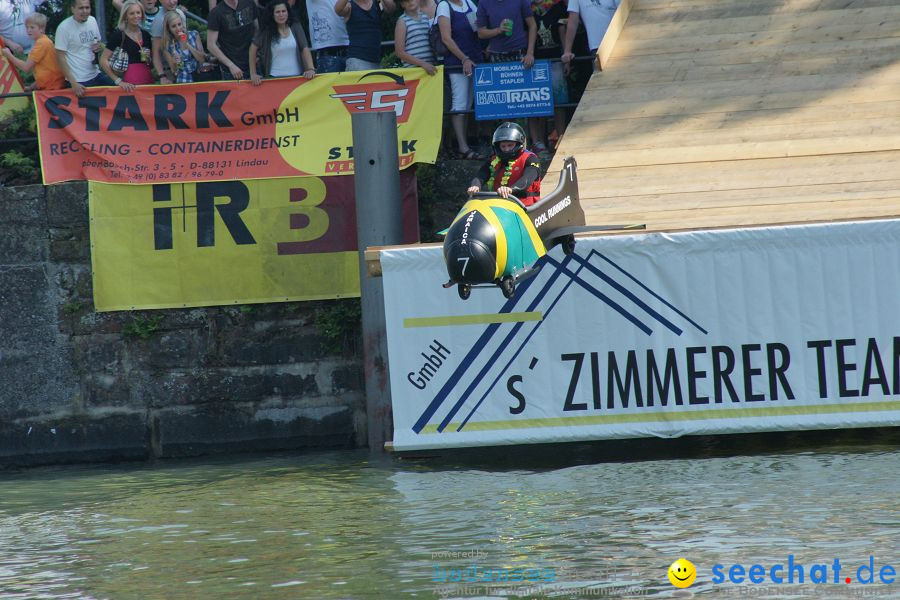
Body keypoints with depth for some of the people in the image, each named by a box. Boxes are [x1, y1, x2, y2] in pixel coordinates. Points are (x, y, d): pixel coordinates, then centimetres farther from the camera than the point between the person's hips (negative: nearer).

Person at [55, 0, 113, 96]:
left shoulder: (92, 21, 4)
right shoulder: (64, 27, -14)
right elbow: (60, 57, -13)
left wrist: (100, 47, -6)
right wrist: (73, 83, -18)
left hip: (96, 75, 6)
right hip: (79, 81, -6)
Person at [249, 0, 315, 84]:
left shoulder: (296, 27, 1)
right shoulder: (266, 31, -4)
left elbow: (305, 49, -2)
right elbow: (253, 49, 1)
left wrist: (311, 69, -15)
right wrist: (253, 74, -2)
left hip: (297, 75, 2)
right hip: (275, 77, -2)